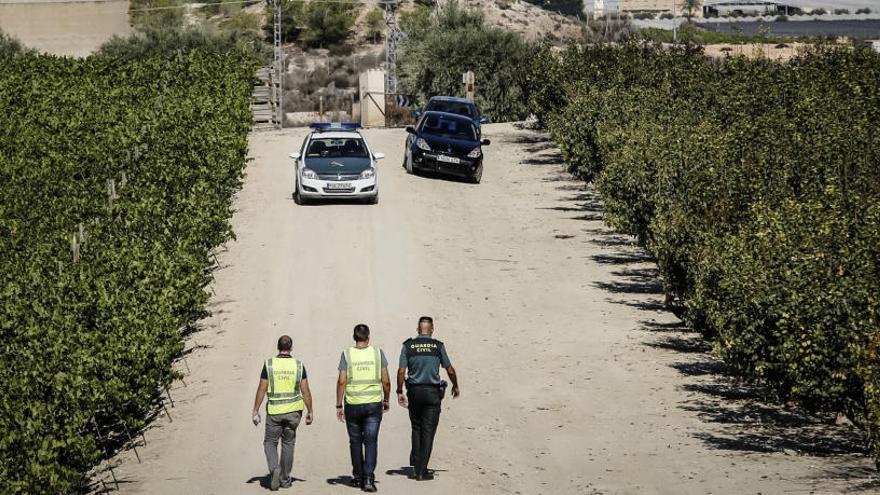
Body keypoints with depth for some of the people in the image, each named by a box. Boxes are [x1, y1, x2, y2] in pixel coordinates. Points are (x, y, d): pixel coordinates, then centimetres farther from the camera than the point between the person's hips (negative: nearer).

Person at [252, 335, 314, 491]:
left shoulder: (269, 364, -5)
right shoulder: (298, 365, -2)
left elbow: (261, 389, -4)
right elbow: (305, 391, -1)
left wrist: (256, 411, 2)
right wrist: (310, 412, 8)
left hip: (274, 411, -1)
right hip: (293, 410, 1)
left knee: (270, 443, 11)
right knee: (288, 443, 15)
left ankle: (274, 469, -13)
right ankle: (285, 479, 17)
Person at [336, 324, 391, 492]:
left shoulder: (347, 354, -3)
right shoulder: (377, 353, -1)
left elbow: (341, 382, -6)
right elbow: (386, 381, -1)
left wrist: (339, 406, 0)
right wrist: (386, 400, 14)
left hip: (352, 405, 0)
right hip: (374, 404, 0)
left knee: (355, 442, 14)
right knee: (371, 442, 0)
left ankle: (358, 477, 22)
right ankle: (368, 478, -12)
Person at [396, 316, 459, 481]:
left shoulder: (408, 345, 0)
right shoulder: (438, 346, -1)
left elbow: (401, 371, -5)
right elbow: (450, 370, 6)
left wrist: (400, 392, 3)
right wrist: (455, 386, 22)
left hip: (414, 391, 2)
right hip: (432, 392, -2)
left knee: (416, 428, 20)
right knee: (428, 430, 1)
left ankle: (415, 462, 16)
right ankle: (422, 471, -2)